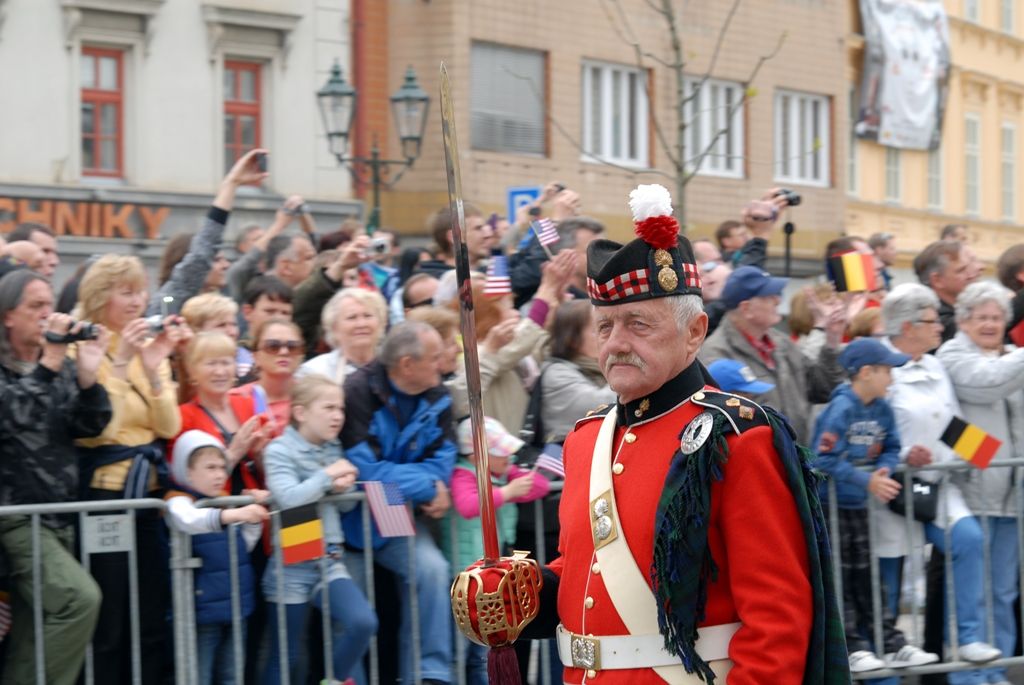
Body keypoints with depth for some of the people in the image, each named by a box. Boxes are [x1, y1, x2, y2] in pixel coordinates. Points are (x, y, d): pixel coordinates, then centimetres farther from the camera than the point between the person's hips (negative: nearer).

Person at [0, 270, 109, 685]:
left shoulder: (62, 368, 14)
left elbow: (92, 426, 5)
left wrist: (87, 374, -11)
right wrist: (48, 364, -22)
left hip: (59, 517, 6)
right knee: (80, 598, -23)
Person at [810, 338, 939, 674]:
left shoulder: (882, 410, 2)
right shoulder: (840, 410, -21)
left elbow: (891, 449, 10)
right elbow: (826, 460, -25)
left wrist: (883, 470, -12)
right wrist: (867, 481, -25)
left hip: (858, 503, 7)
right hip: (828, 502, -7)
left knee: (867, 577, 12)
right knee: (840, 579, 0)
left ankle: (892, 644, 14)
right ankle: (851, 648, 3)